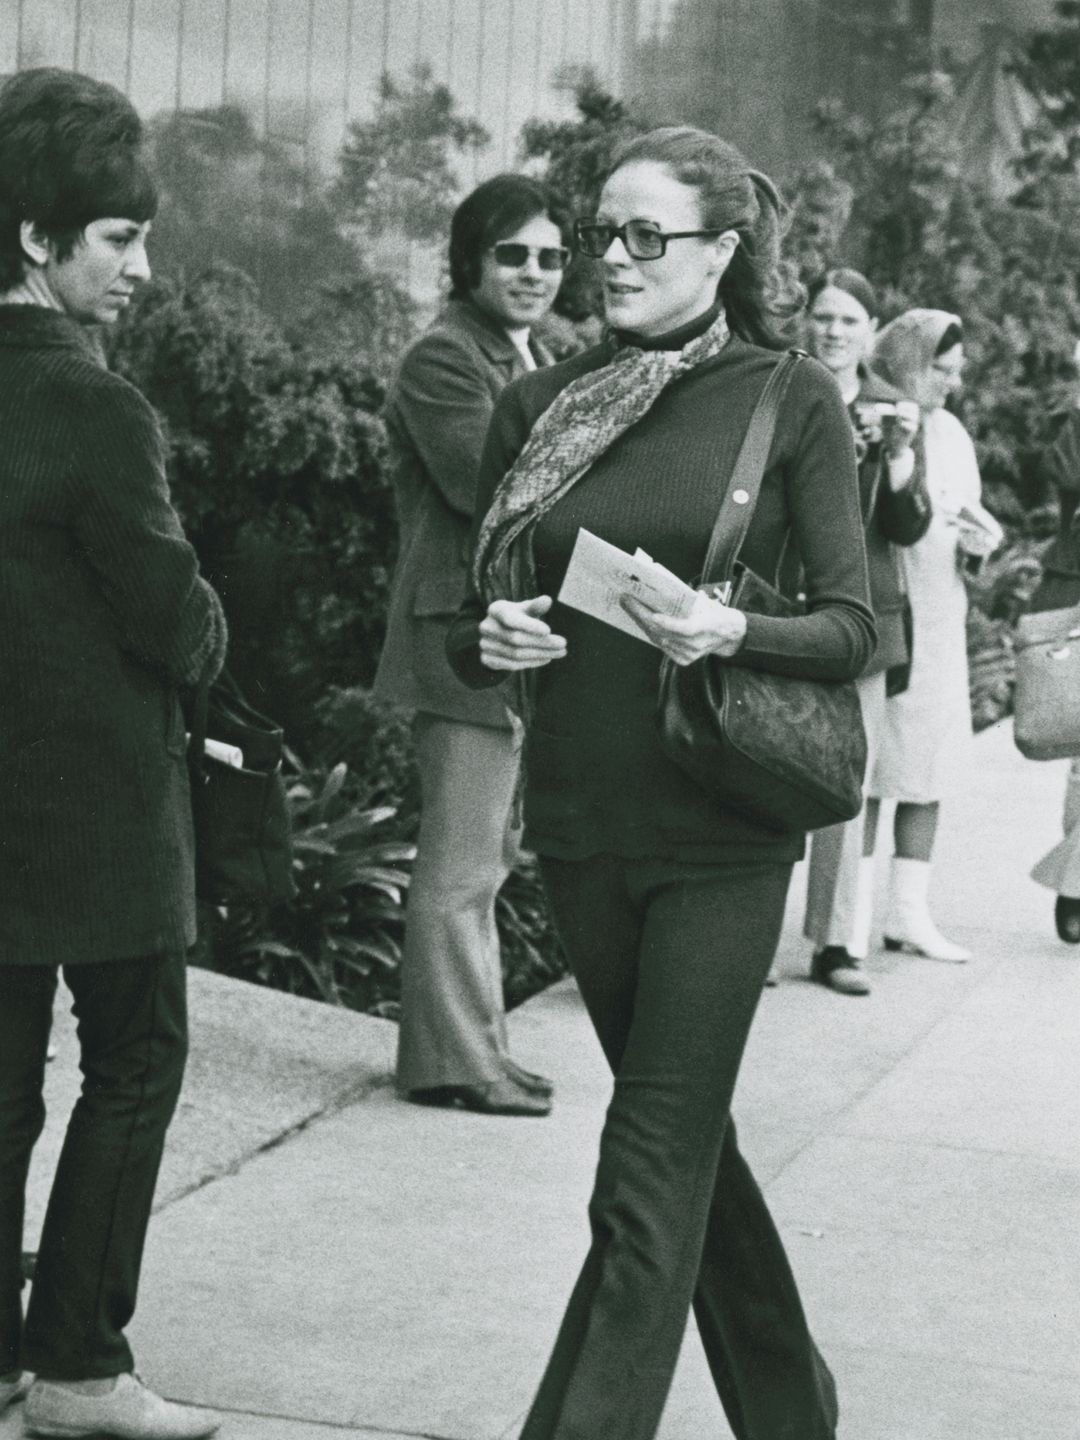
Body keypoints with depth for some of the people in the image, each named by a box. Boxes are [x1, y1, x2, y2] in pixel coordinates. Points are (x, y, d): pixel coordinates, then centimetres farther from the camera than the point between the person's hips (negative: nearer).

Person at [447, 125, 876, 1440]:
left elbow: (851, 627, -5)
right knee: (688, 1139, 17)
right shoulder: (540, 405, 6)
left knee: (651, 1173, -7)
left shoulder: (792, 400, -4)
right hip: (580, 822, 5)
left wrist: (731, 632, -23)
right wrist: (491, 641, -12)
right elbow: (470, 622, 10)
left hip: (720, 831, -4)